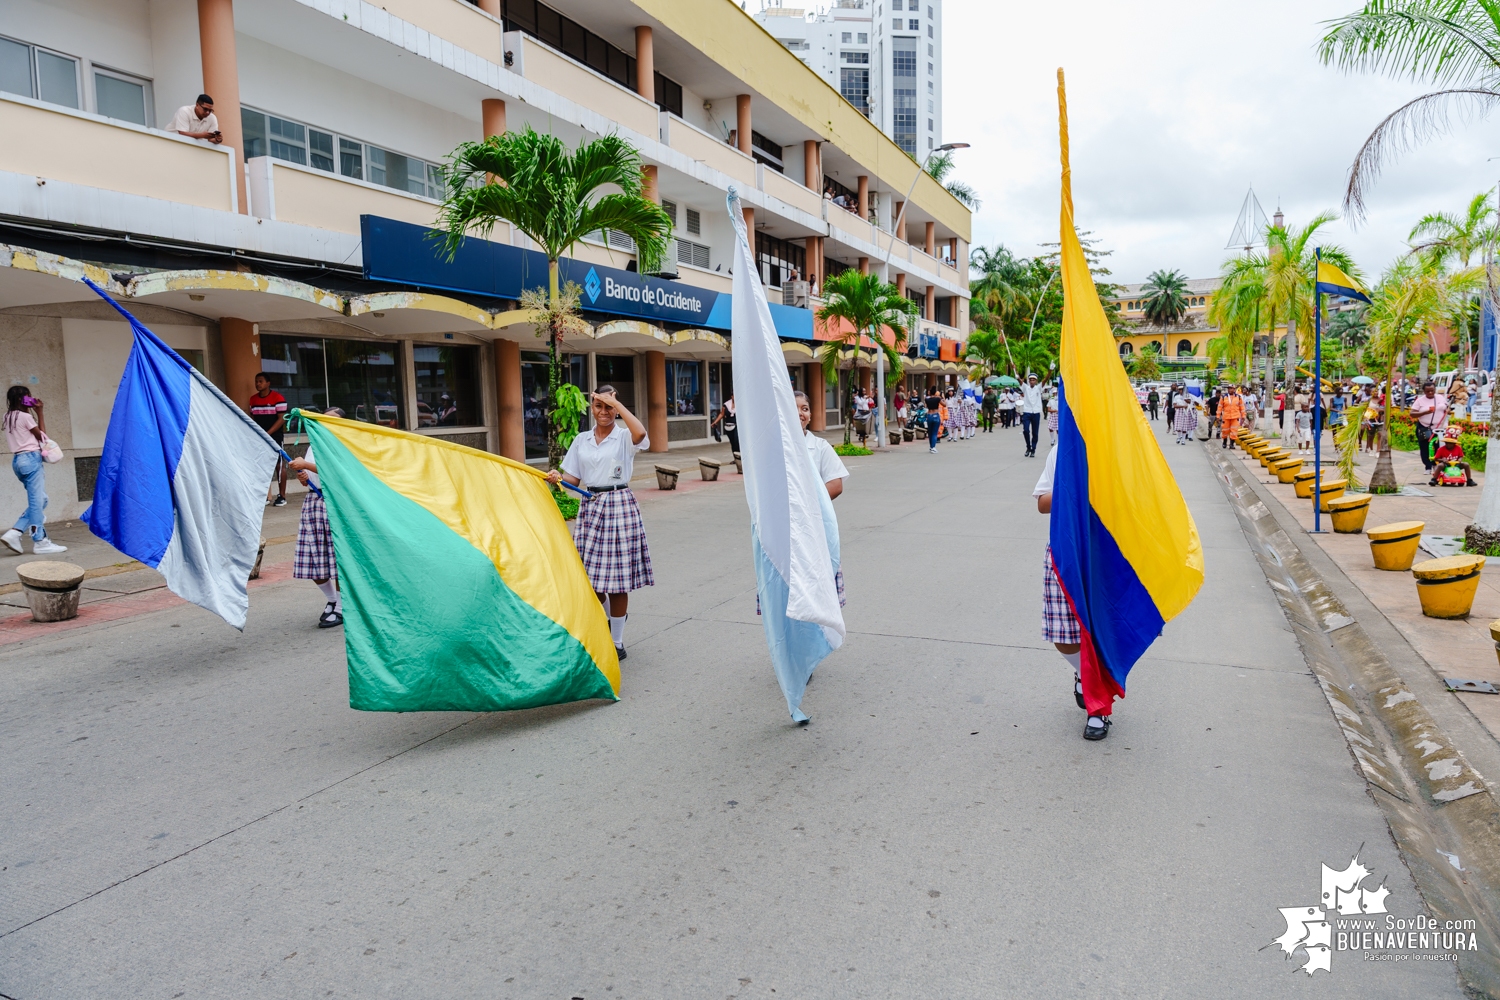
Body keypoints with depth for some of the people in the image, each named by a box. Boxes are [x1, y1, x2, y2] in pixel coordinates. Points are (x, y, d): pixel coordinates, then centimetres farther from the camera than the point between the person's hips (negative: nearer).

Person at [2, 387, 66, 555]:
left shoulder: (9, 416, 16)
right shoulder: (25, 416, -10)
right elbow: (41, 435, 3)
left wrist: (35, 412, 16)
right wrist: (39, 412, 4)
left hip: (18, 460, 9)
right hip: (31, 459, -9)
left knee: (37, 500, 13)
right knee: (37, 501, -8)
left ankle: (14, 533, 2)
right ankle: (40, 542, -7)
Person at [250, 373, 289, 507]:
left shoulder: (278, 398, -7)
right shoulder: (253, 399, 11)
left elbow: (281, 419, -11)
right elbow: (252, 418, 15)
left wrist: (267, 433, -16)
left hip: (275, 436, -5)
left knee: (279, 465, -3)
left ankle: (282, 496, 0)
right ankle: (265, 496, 9)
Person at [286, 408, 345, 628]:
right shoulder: (313, 446, 18)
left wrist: (306, 465, -22)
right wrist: (302, 478, 5)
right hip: (313, 502, 6)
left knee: (337, 556, -5)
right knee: (313, 559, 4)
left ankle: (340, 608, 7)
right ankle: (331, 600, 24)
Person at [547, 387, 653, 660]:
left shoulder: (624, 437, -3)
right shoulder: (582, 440, 11)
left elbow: (640, 432, -28)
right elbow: (574, 479, 11)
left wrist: (616, 402, -20)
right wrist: (557, 478, -11)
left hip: (619, 506, -5)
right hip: (590, 506, 5)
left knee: (616, 576, -1)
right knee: (589, 576, 6)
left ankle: (617, 642, 13)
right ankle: (612, 617, 37)